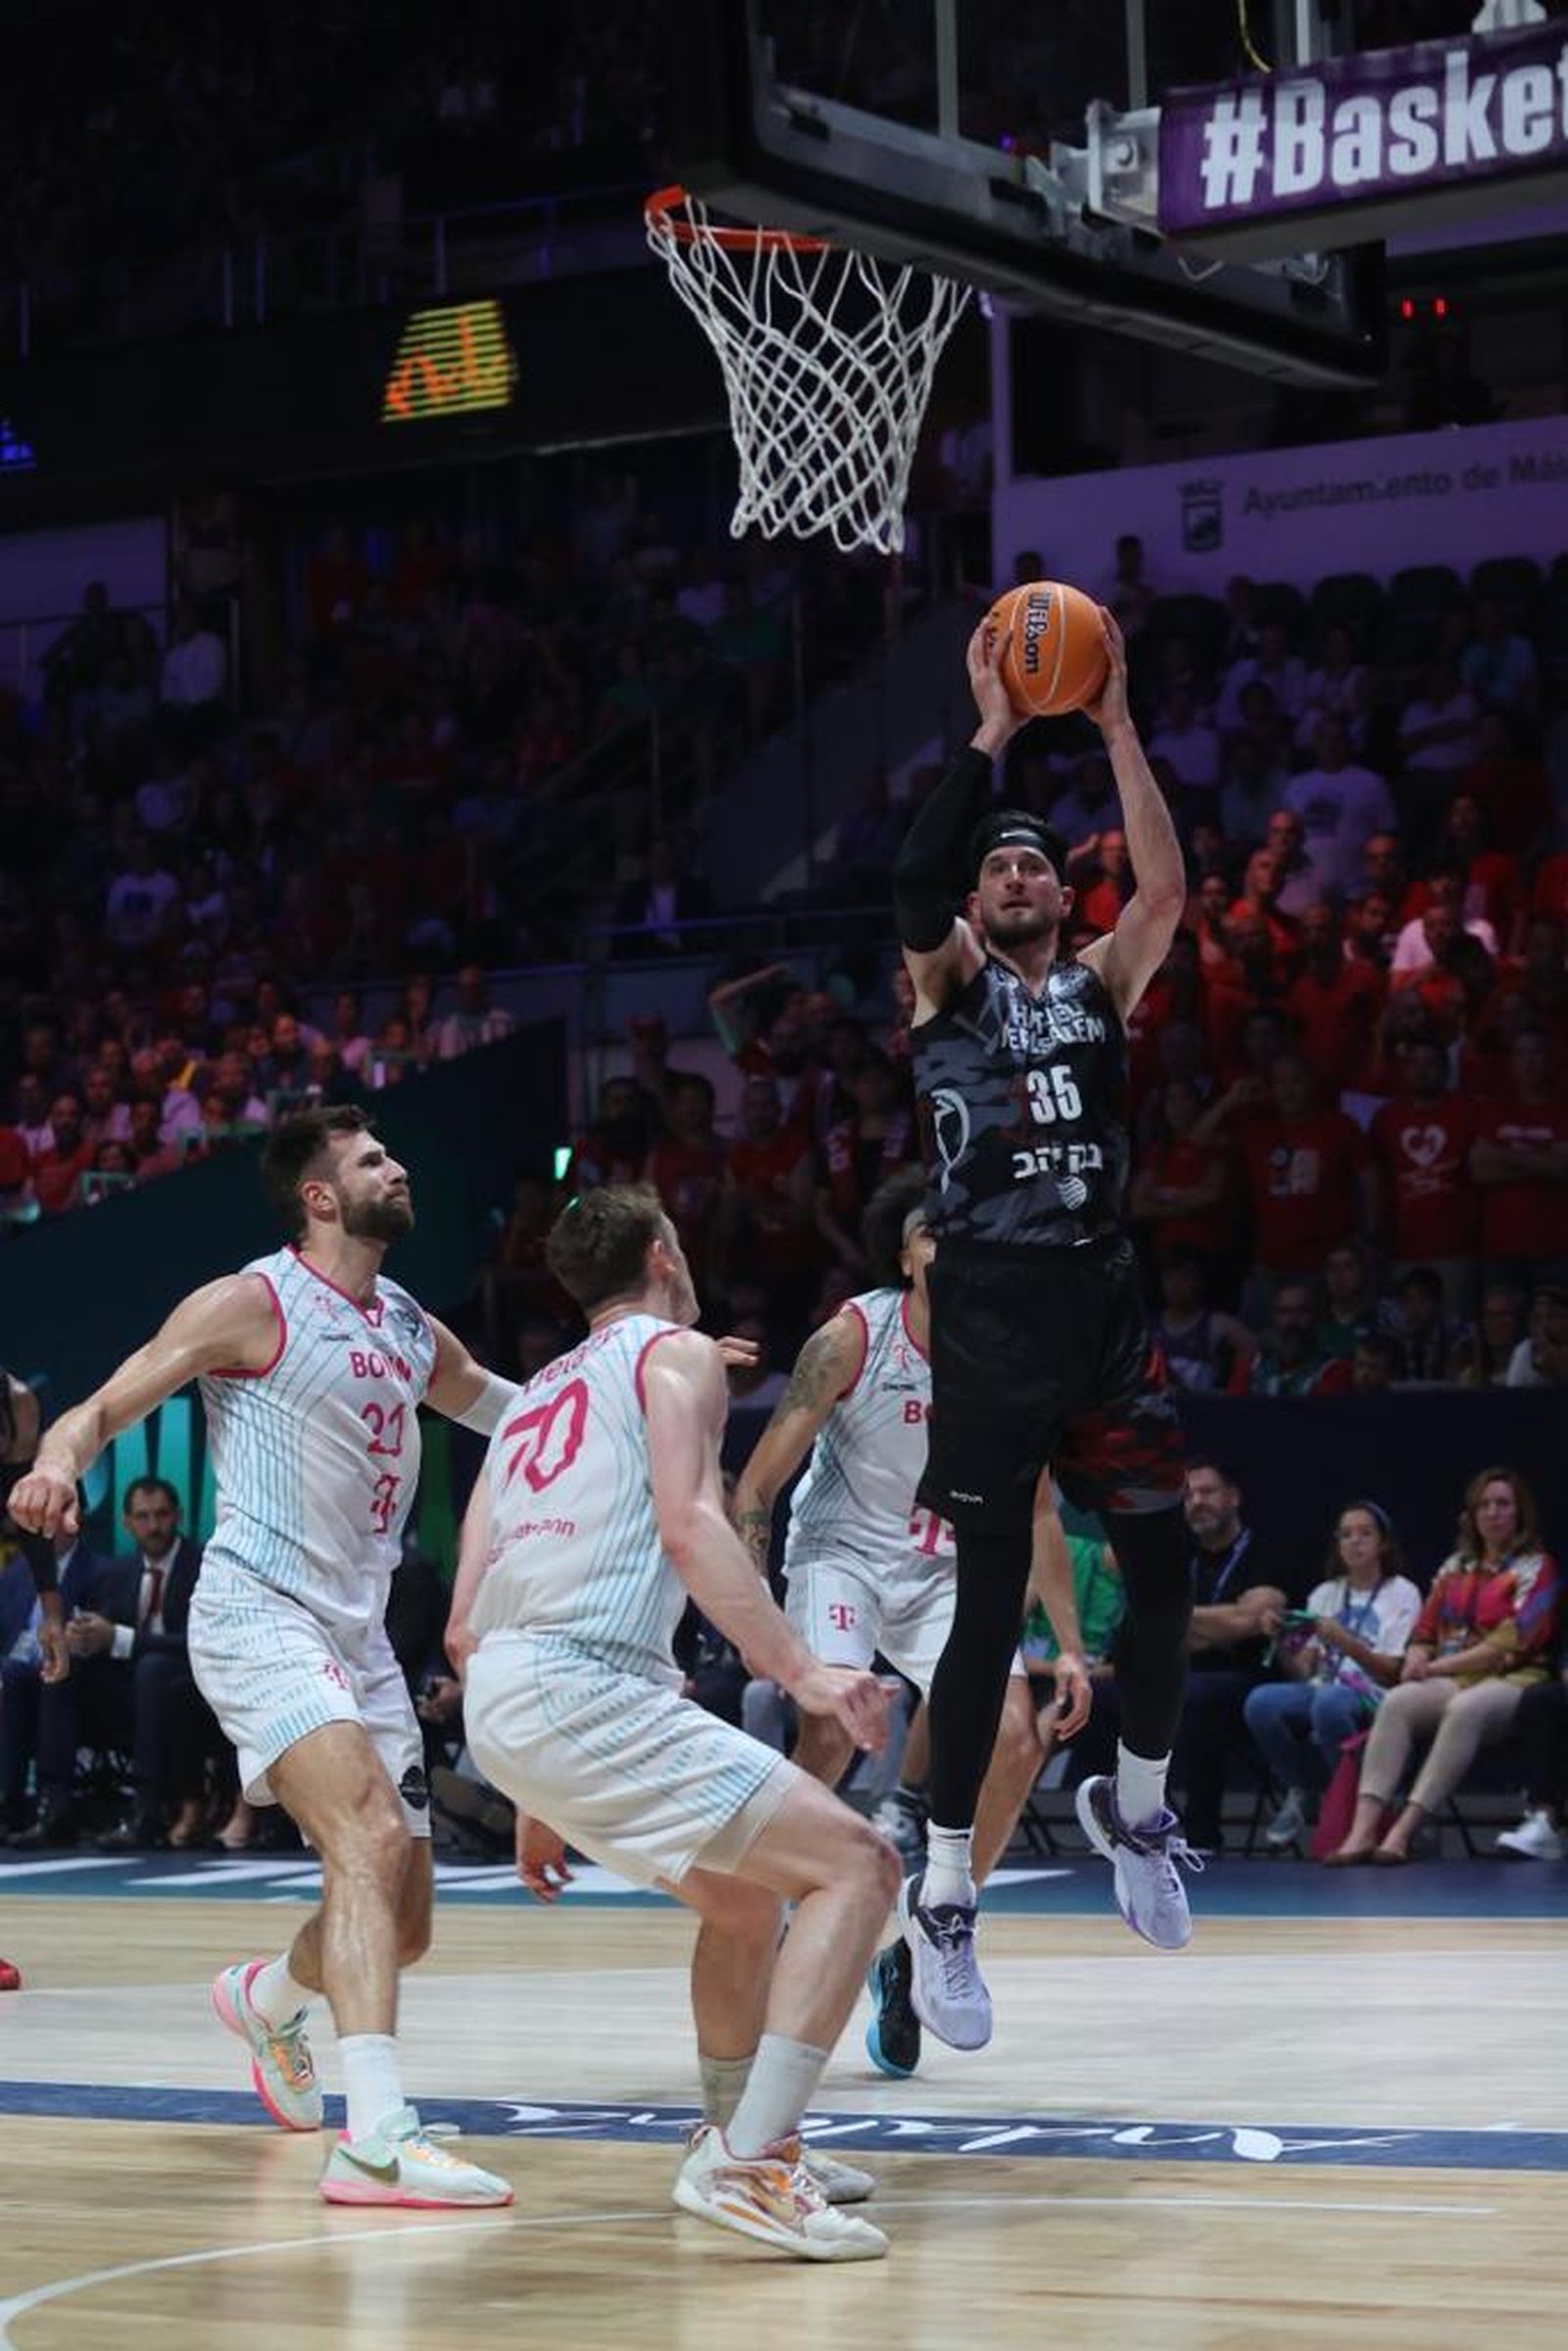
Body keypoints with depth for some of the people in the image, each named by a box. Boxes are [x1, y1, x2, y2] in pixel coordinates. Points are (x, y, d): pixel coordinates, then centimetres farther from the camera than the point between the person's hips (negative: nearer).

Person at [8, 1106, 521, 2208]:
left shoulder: (411, 1330, 14)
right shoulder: (253, 1304, -7)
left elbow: (502, 1406, 33)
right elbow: (104, 1409, -10)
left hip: (359, 1633, 8)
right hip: (260, 1613, -8)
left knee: (402, 1926, 11)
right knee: (374, 1836, -28)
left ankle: (268, 1998, 45)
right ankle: (377, 2140, -36)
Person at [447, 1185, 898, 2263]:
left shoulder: (536, 1395, 29)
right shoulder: (676, 1352, 7)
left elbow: (465, 1627, 25)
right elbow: (689, 1528, -12)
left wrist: (537, 1800, 32)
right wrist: (801, 1671, -18)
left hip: (497, 1692, 9)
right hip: (584, 1682, -8)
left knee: (746, 1894, 28)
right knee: (857, 1864, -9)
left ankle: (739, 2140, 40)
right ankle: (746, 2164, -17)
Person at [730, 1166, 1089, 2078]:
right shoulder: (854, 1337, -18)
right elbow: (759, 1483, -16)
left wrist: (1070, 1649, 2)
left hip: (943, 1573, 4)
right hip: (840, 1557, -4)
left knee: (1016, 1741, -12)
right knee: (830, 1734, -27)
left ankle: (920, 1948, 5)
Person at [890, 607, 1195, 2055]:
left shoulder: (1103, 988, 13)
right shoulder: (950, 985, 6)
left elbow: (1167, 887, -5)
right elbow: (915, 885, -15)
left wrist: (1117, 726, -9)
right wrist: (993, 732, -14)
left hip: (1102, 1303, 3)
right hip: (991, 1312, -3)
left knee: (1166, 1577, 3)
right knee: (989, 1605, -5)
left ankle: (1135, 1806, 29)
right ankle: (944, 1897, 1)